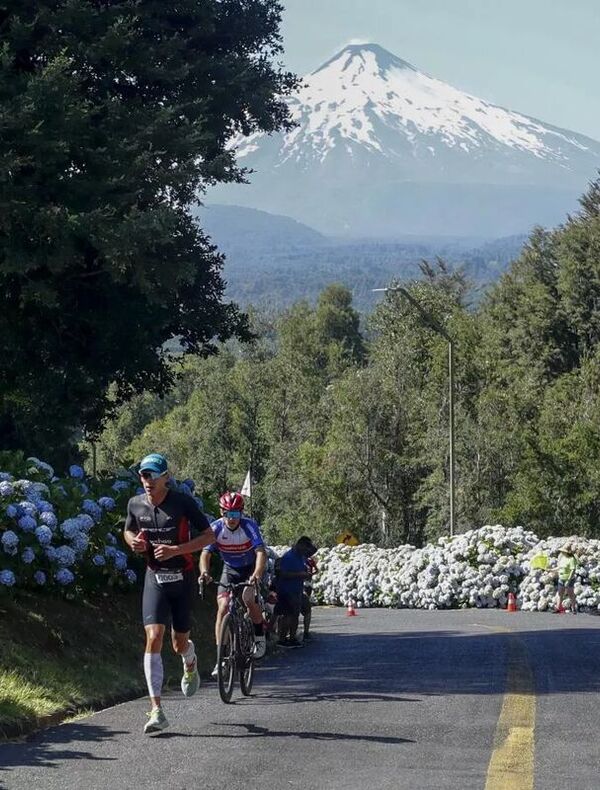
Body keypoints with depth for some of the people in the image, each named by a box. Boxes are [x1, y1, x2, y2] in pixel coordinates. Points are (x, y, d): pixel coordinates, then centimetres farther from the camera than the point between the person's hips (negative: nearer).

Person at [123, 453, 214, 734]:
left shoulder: (182, 502, -15)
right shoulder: (136, 504, -4)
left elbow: (208, 535, -12)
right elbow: (128, 531, 16)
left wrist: (175, 549, -24)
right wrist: (133, 542, -9)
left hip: (182, 577, -1)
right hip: (155, 577, 2)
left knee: (179, 643, 8)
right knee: (154, 638, -15)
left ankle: (190, 663, 50)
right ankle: (156, 711, -16)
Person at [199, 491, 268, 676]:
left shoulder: (250, 526, -26)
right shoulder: (215, 528, -20)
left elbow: (261, 552, -36)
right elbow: (205, 553, -26)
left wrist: (257, 574, -54)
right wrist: (205, 572, -48)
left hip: (250, 569, -2)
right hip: (229, 569, 2)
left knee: (248, 599, -25)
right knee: (223, 607, -13)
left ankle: (260, 636, 3)